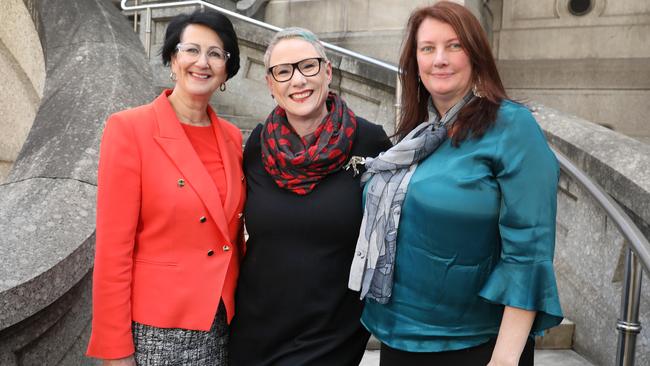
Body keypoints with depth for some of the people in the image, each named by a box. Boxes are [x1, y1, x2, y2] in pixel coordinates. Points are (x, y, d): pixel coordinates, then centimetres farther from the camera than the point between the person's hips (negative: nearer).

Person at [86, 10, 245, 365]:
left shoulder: (232, 137, 4)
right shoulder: (129, 129, -12)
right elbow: (112, 249, -12)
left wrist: (243, 308, 12)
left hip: (224, 322, 5)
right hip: (158, 328, -5)